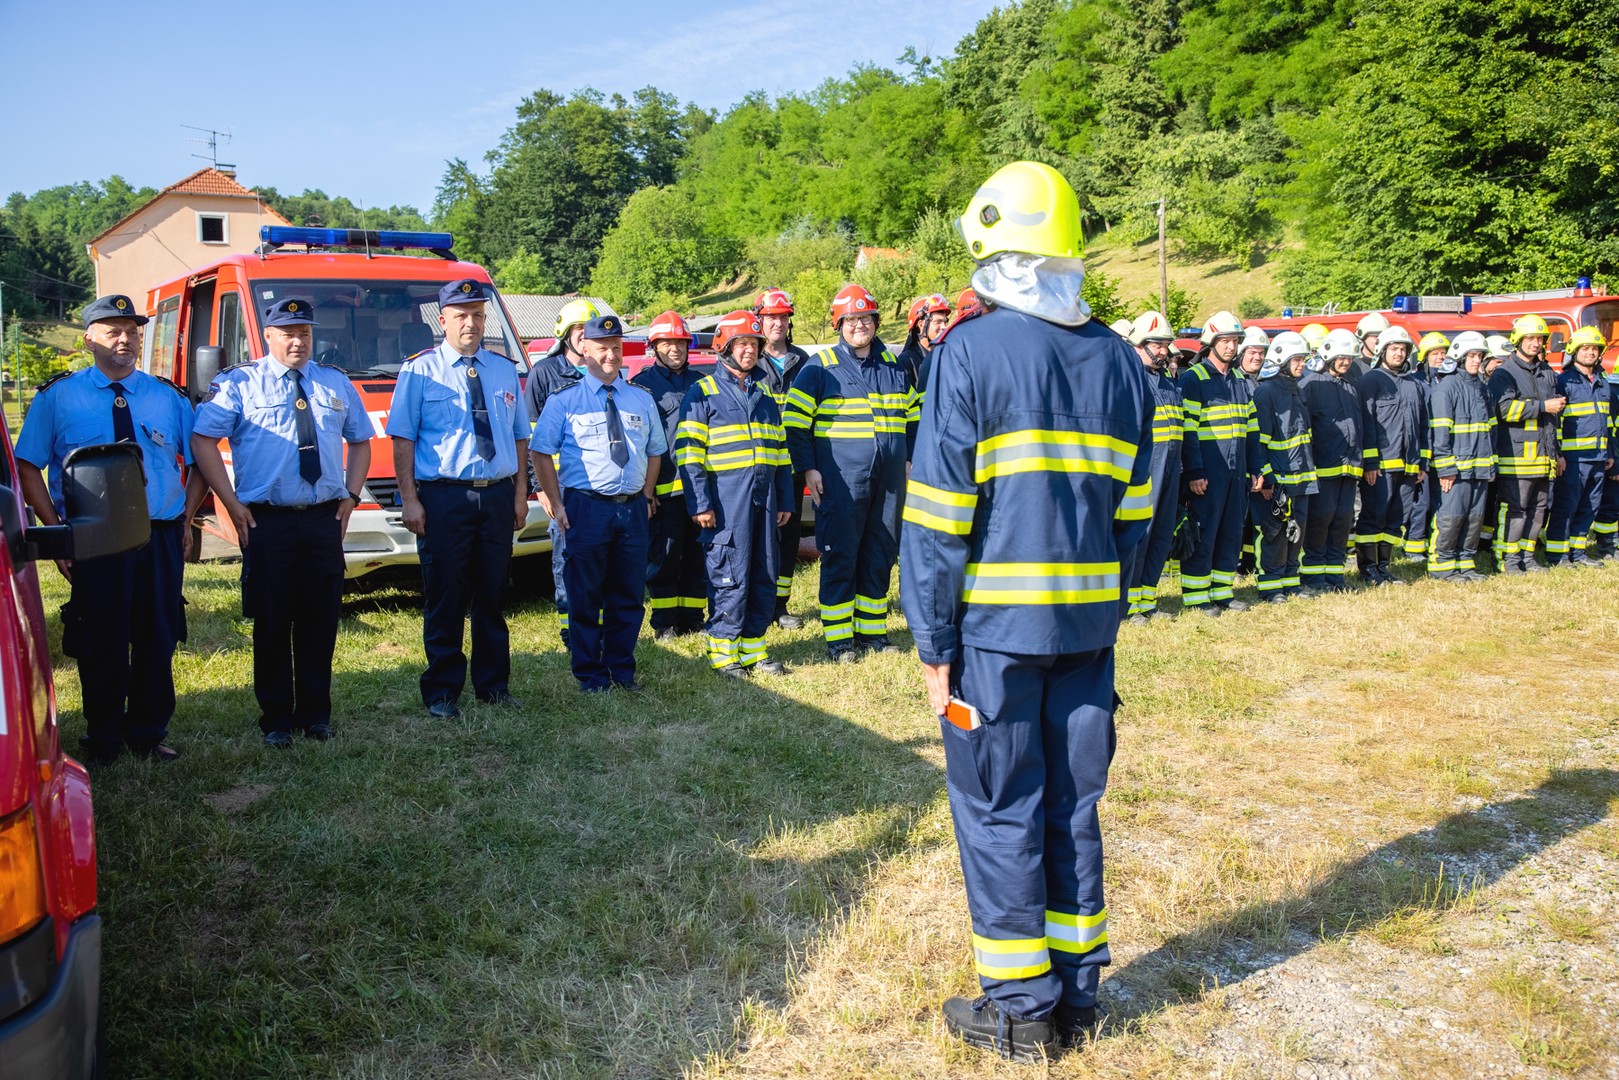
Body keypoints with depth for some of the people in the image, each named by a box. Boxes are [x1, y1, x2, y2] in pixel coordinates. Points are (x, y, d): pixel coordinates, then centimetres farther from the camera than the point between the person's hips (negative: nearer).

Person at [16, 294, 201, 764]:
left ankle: (148, 734, 22)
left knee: (158, 639, 8)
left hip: (162, 539, 2)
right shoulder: (58, 396, 4)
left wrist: (186, 520, 3)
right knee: (102, 644, 4)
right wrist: (55, 530, -6)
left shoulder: (169, 397, 10)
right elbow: (27, 467, 3)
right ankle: (103, 740, 18)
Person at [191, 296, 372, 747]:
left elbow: (360, 440, 22)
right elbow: (203, 440, -3)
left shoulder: (336, 384, 15)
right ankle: (276, 718, 12)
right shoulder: (238, 384, 3)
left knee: (321, 620, 6)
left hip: (325, 520, 3)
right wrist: (232, 503, -9)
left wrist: (351, 495, 8)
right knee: (272, 622, 1)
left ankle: (316, 713, 18)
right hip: (266, 521, -3)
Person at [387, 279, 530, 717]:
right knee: (445, 599, 2)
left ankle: (493, 684, 23)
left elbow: (519, 436, 14)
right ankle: (442, 691, 13)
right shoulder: (420, 370, 0)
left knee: (493, 595, 11)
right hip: (443, 497, -3)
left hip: (498, 496, 4)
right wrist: (410, 499, -10)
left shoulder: (504, 369, 12)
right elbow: (403, 438, -3)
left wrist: (520, 494, 7)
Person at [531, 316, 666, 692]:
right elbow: (541, 452, 1)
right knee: (586, 595, 2)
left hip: (633, 509, 4)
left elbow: (655, 451, 20)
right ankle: (590, 674, 14)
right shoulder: (565, 399, 1)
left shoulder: (641, 399, 13)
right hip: (586, 508, -3)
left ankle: (622, 671, 21)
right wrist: (557, 505, -4)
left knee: (629, 595, 8)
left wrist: (646, 496, 10)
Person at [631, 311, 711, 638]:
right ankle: (664, 622, 9)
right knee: (663, 556, 0)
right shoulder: (643, 383, 3)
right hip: (664, 485, -4)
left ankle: (692, 619, 17)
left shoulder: (701, 381, 16)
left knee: (698, 555, 8)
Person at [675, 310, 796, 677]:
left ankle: (752, 645, 17)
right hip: (726, 498, -6)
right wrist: (699, 504, -13)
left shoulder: (765, 392, 19)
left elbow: (781, 450, 22)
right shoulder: (703, 392, 1)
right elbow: (689, 452, -6)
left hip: (764, 495, 6)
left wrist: (785, 499, 16)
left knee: (764, 574, 7)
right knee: (729, 576, -5)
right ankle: (723, 650, 5)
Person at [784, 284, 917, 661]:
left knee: (881, 556, 10)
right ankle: (838, 637, 6)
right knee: (840, 558, -1)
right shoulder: (820, 368, -2)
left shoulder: (894, 366, 12)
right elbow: (795, 420, -3)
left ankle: (873, 630, 21)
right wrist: (807, 468, -9)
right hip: (840, 480, -5)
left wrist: (909, 458, 15)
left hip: (889, 479, 5)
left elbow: (912, 416, 22)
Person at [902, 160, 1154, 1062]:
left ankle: (1019, 1009, 18)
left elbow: (940, 509, -12)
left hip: (995, 621, -5)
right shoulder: (1120, 360, 7)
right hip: (1089, 621, 5)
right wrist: (1105, 594, 17)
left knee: (999, 810, 6)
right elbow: (1136, 509, 9)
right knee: (1073, 804, 15)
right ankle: (1076, 995, 27)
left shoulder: (972, 349, -9)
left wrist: (933, 637, -7)